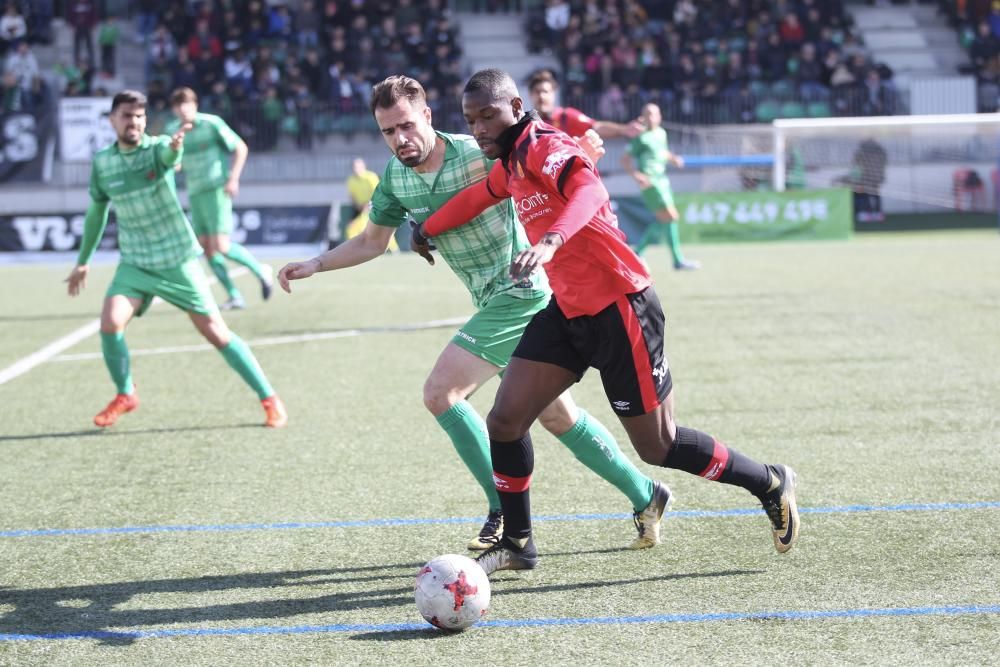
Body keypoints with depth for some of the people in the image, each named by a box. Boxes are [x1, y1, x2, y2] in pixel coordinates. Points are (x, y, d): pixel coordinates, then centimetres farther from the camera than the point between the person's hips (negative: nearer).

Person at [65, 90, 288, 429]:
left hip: (177, 260, -3)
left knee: (217, 333, -3)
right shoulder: (101, 162, -1)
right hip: (135, 263, 3)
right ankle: (125, 395, 7)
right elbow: (97, 211, 14)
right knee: (110, 324, -18)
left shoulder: (157, 147, -13)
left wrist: (175, 146, -63)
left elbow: (169, 155, -39)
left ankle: (269, 398, 9)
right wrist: (83, 260, 18)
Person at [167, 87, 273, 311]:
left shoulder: (211, 124, -9)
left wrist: (233, 178, -12)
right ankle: (234, 296, 6)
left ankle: (261, 271, 7)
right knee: (207, 248, 0)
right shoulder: (173, 130, 7)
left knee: (221, 246, -15)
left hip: (217, 189, -6)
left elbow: (241, 148, -4)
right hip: (195, 193, 6)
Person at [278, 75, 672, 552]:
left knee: (441, 393, -14)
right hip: (494, 300, 8)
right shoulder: (396, 177, 4)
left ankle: (505, 514, -6)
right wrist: (315, 265, 8)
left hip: (518, 293, -8)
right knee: (556, 415, 13)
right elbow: (372, 242, 18)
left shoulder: (478, 155, -19)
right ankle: (644, 496, 26)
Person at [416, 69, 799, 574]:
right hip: (568, 310, 9)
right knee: (504, 422, 0)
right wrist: (427, 229, 45)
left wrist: (550, 241, -55)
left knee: (658, 447, 1)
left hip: (619, 308, -8)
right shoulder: (511, 162, 10)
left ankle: (771, 485, 21)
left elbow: (590, 191, -38)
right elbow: (478, 196, 34)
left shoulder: (543, 147, -17)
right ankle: (517, 544, 16)